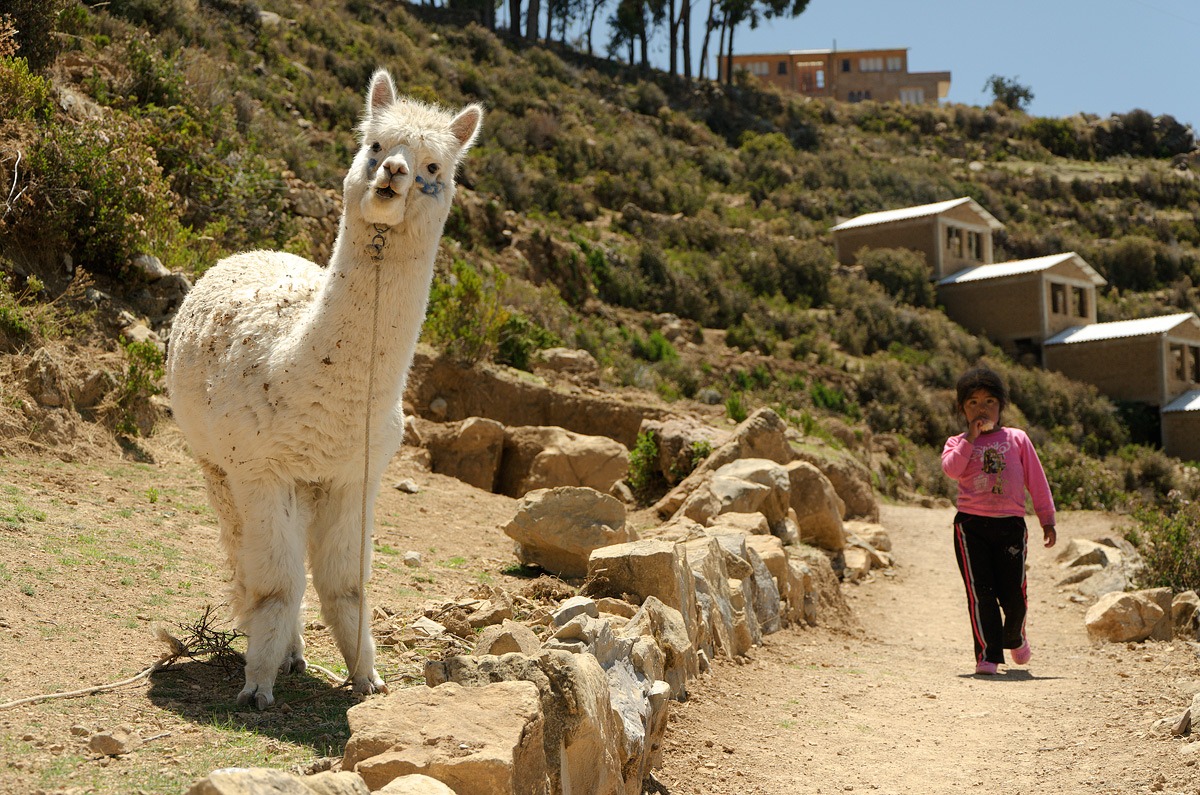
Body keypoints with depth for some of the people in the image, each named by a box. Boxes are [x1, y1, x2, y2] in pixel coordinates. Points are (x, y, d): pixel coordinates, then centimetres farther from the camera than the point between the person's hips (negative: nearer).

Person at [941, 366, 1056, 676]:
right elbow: (951, 469, -13)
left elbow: (1036, 480, 12)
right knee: (980, 592, -6)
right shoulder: (958, 443, 9)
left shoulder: (1017, 439, 12)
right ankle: (987, 654, 1)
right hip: (971, 525, -1)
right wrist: (970, 437, -12)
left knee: (1013, 592, 2)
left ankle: (1014, 638, 32)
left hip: (1011, 525, 1)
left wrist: (1047, 519, 10)